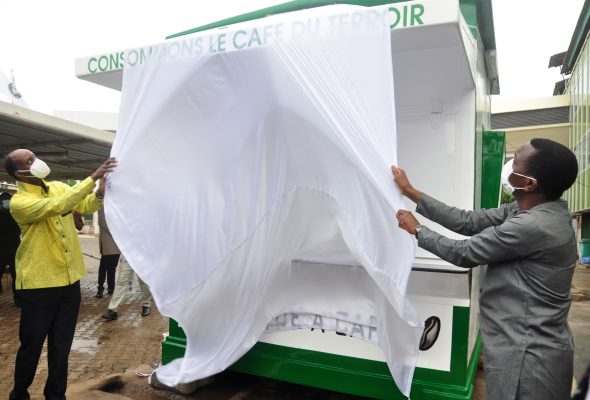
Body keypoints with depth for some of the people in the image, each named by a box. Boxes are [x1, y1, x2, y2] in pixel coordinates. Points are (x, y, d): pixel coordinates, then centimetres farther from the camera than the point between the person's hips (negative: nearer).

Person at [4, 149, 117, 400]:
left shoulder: (59, 187, 7)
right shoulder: (19, 202, -14)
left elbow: (87, 206, 4)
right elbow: (57, 206, -29)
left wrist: (100, 190, -18)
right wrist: (94, 177, -31)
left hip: (70, 280, 5)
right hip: (38, 285, -5)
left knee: (61, 346, 15)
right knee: (32, 346, 9)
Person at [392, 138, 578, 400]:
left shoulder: (533, 226, -28)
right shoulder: (531, 210, 1)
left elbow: (464, 253, -17)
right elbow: (468, 221, 2)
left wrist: (416, 229, -2)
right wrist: (410, 192, 3)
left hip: (527, 355, -9)